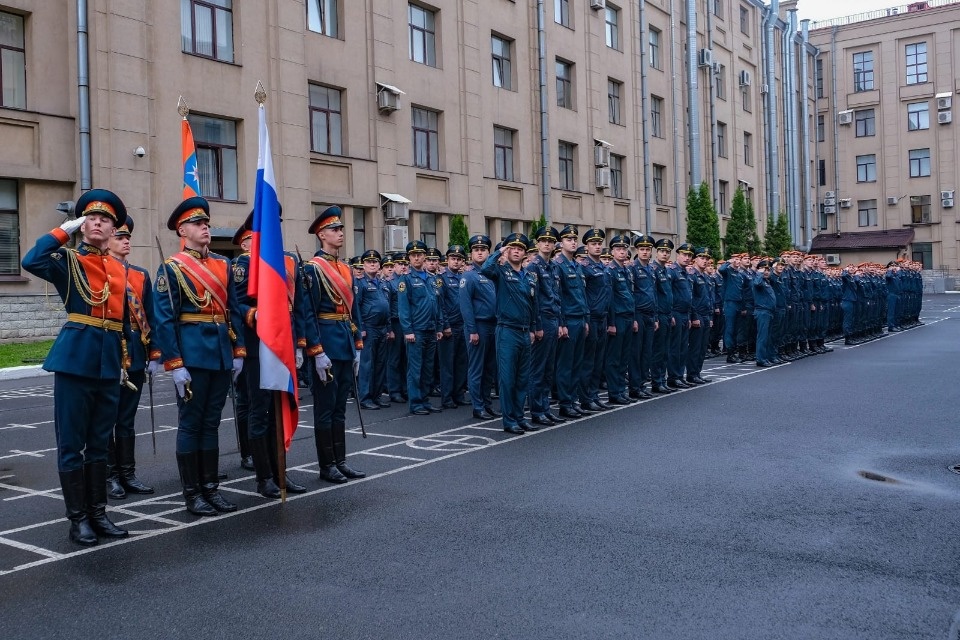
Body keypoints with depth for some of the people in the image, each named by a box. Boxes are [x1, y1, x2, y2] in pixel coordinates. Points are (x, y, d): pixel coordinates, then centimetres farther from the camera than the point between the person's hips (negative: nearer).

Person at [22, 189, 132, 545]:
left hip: (108, 364, 5)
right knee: (72, 444, 2)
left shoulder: (120, 270, 14)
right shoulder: (67, 261, -1)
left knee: (100, 443, 13)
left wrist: (124, 361, 15)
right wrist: (65, 230, -12)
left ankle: (98, 513, 21)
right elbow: (32, 262, -23)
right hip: (75, 360, -5)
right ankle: (78, 518, 11)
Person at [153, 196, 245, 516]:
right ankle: (192, 493, 12)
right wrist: (175, 365, -14)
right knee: (190, 424, 3)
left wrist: (238, 351, 8)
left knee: (211, 422, 12)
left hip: (222, 354, 6)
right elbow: (165, 320, -10)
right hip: (192, 355, -5)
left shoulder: (223, 265, 12)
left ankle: (211, 487, 20)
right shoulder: (171, 268, -5)